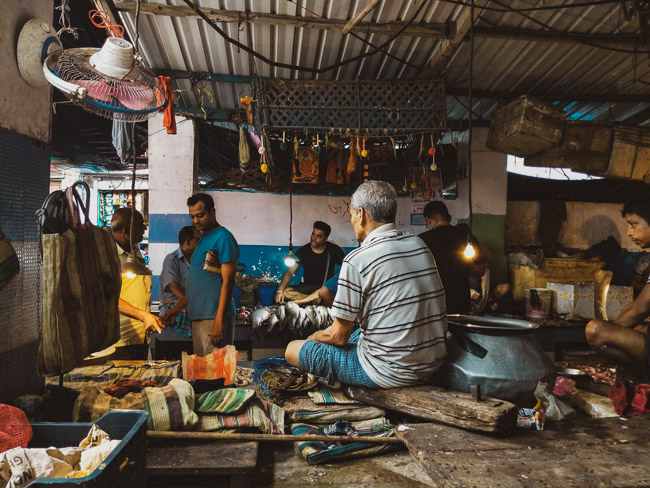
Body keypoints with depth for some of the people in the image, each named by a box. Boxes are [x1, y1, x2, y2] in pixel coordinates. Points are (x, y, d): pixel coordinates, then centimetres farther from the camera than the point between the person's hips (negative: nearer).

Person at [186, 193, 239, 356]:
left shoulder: (223, 238, -9)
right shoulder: (203, 238, 18)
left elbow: (228, 281, -15)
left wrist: (219, 320, -21)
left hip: (214, 317, -9)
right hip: (197, 316, 9)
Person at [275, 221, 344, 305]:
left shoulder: (333, 250, 0)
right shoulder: (303, 251, 0)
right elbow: (290, 271, -8)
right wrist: (280, 291, -23)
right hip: (307, 287, 1)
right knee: (285, 292, -26)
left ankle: (300, 301, -28)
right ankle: (318, 299, -28)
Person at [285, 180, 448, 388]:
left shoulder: (356, 261, -18)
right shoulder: (420, 245, 4)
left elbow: (339, 337, -11)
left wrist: (316, 336, 12)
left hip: (390, 374, -8)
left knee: (293, 349, 5)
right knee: (356, 335, 33)